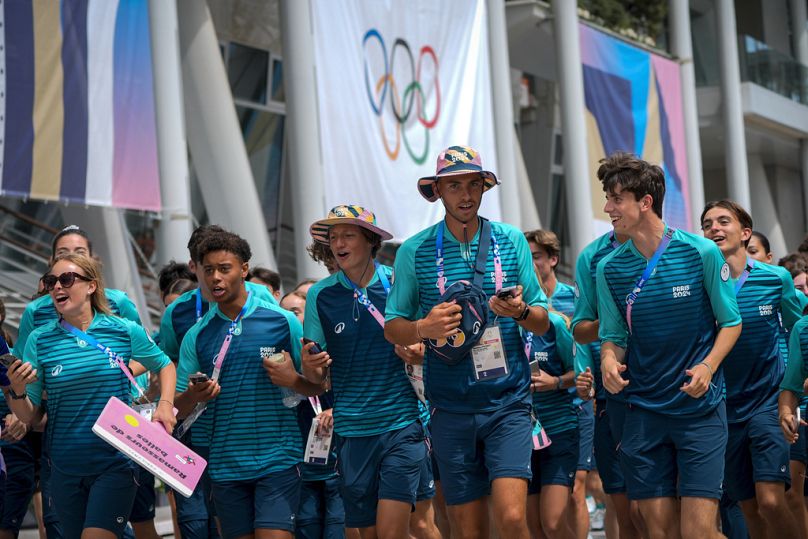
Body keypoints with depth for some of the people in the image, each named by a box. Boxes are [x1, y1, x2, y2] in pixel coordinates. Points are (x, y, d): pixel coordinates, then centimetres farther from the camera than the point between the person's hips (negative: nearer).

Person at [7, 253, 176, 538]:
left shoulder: (126, 331, -2)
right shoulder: (39, 340, 0)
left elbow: (165, 365, 16)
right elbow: (29, 416, 3)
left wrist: (165, 404, -1)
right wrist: (17, 392, -18)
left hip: (115, 463, -2)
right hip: (65, 469, 3)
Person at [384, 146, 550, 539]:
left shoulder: (512, 241, 3)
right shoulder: (414, 251, 1)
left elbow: (542, 323, 7)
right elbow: (392, 328, 6)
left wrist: (519, 311, -15)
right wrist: (424, 328, -15)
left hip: (508, 403, -1)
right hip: (452, 408, 1)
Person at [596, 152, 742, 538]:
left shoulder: (702, 253, -6)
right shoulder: (609, 268, 1)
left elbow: (731, 322, 2)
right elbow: (613, 336, 10)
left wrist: (707, 366, -15)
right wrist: (610, 361, -13)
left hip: (700, 406, -3)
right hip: (644, 411, 3)